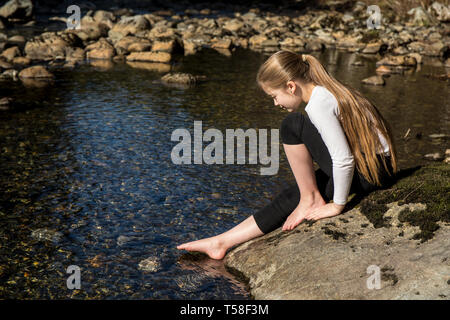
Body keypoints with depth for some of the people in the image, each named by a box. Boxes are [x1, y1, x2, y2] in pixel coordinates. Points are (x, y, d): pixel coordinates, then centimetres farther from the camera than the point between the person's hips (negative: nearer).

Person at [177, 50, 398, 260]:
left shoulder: (319, 104, -19)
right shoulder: (324, 91, 10)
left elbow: (344, 159, -24)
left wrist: (337, 206, -13)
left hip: (372, 171, -10)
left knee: (292, 125, -17)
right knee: (289, 198, 8)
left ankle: (310, 198, -4)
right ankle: (221, 243, 13)